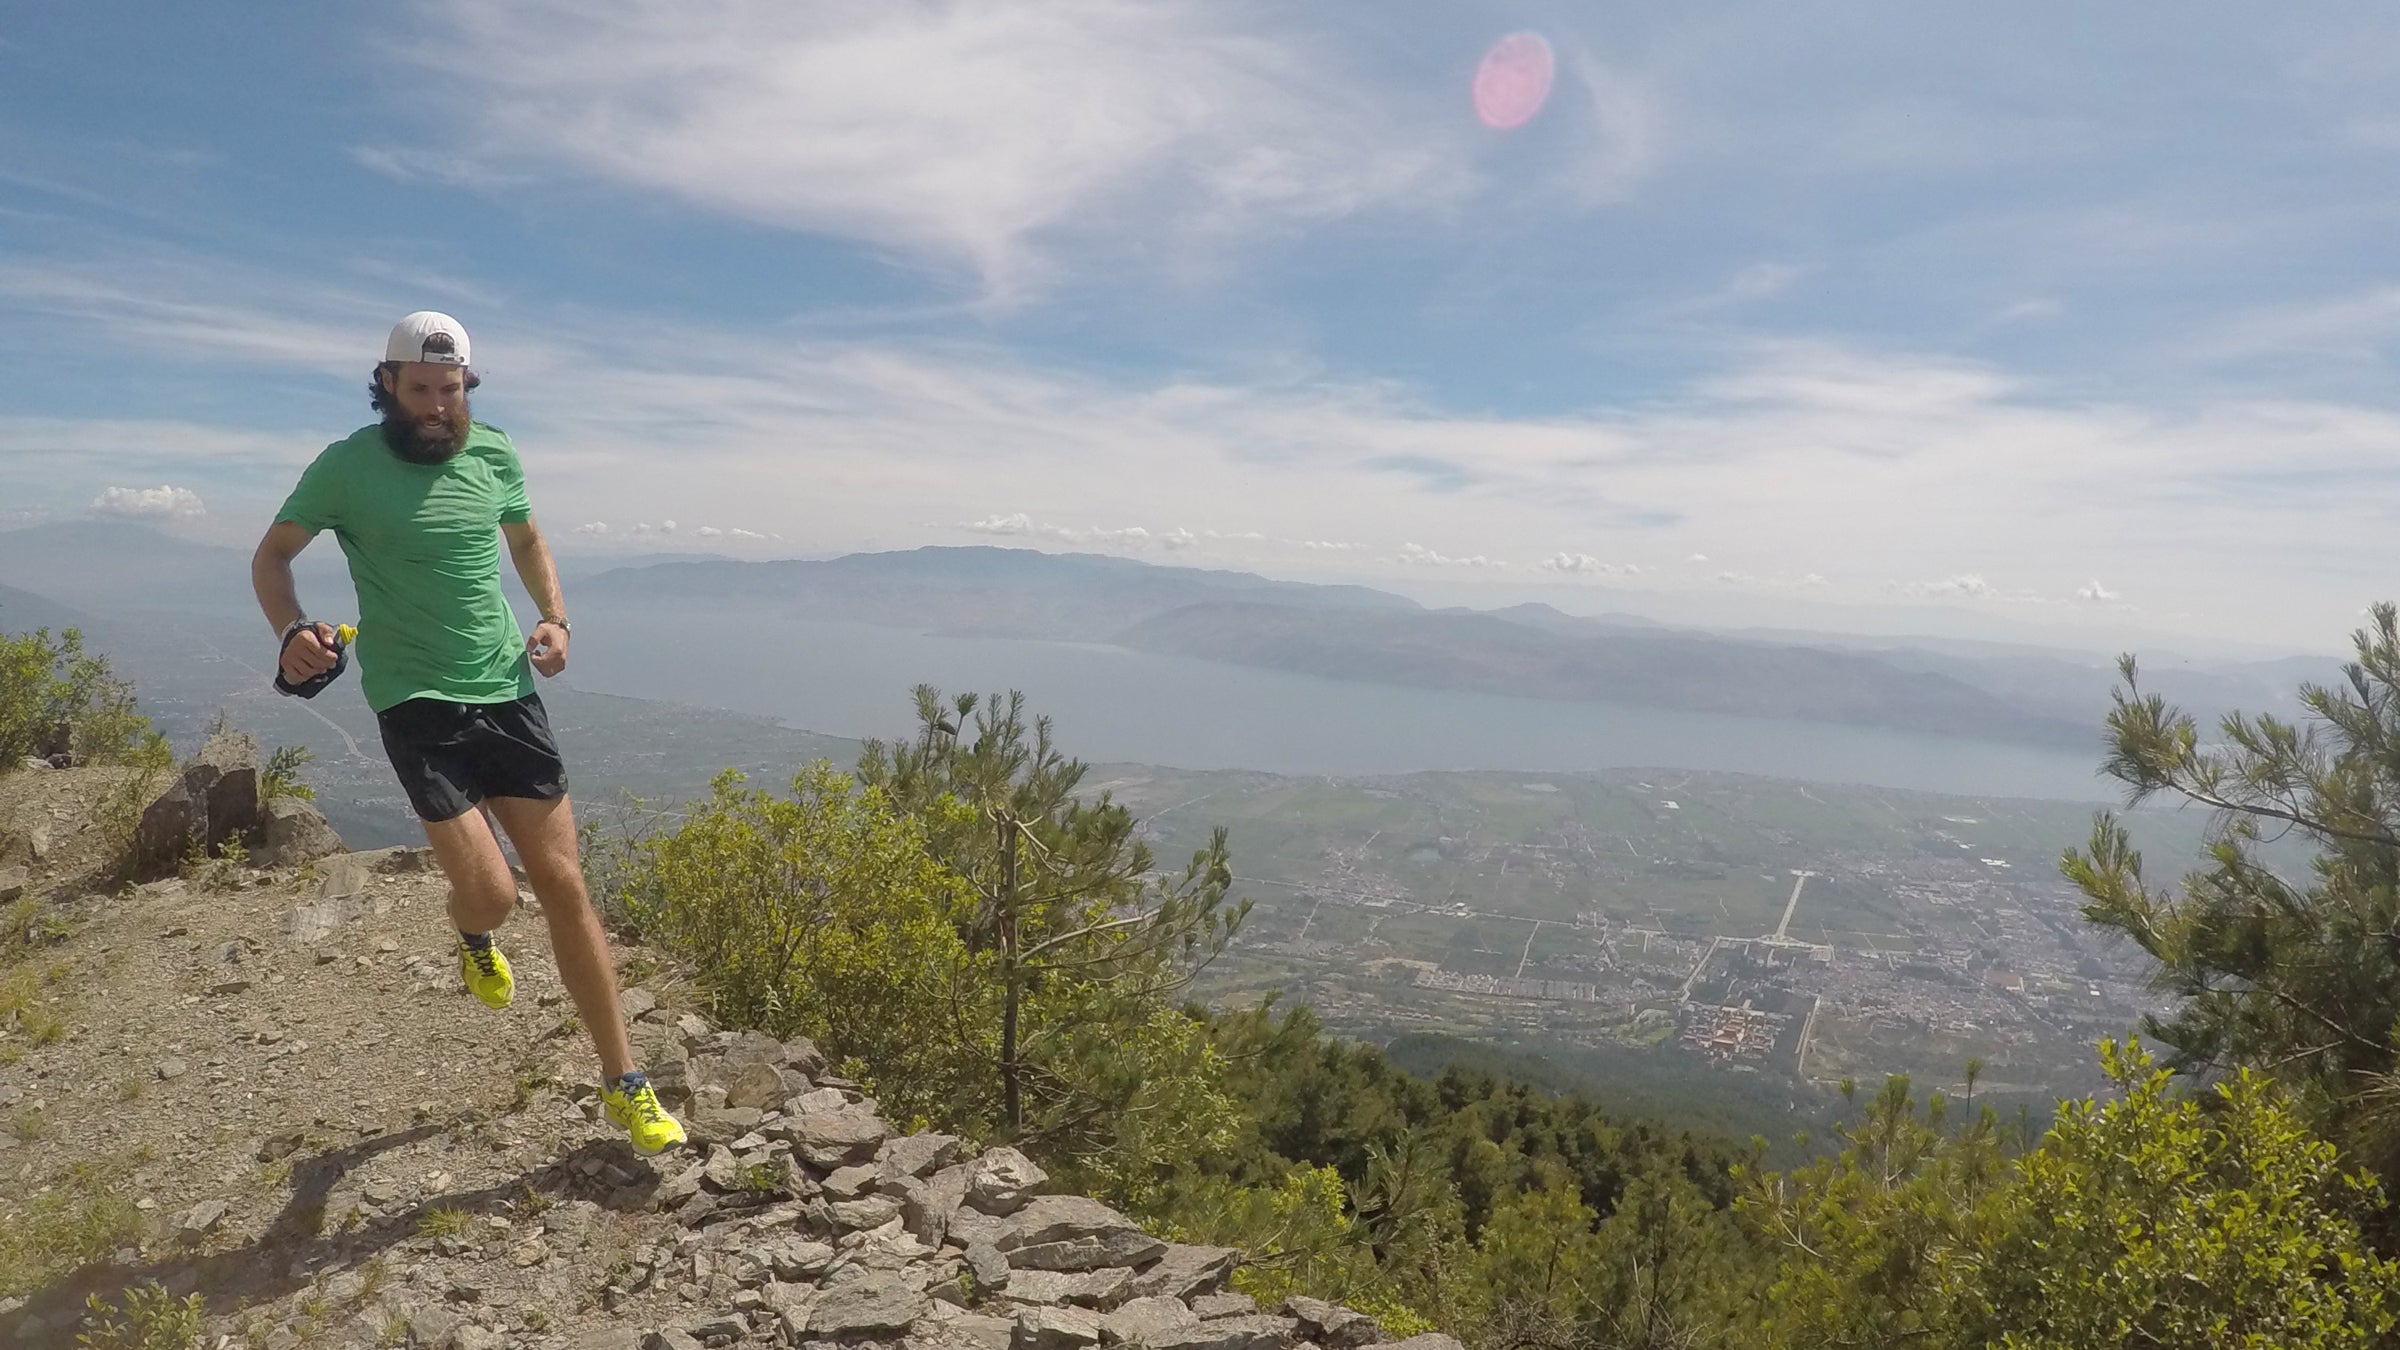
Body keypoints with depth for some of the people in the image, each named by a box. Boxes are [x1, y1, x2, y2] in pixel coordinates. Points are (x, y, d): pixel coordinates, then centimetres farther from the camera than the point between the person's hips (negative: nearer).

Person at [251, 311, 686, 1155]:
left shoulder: (493, 453, 4)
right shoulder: (347, 467, -6)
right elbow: (271, 556, 5)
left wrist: (554, 616, 4)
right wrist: (291, 629, -16)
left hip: (508, 692, 3)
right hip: (418, 706, -3)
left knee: (564, 886, 2)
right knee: (491, 893, -13)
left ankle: (622, 1084, 12)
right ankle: (476, 942, 31)